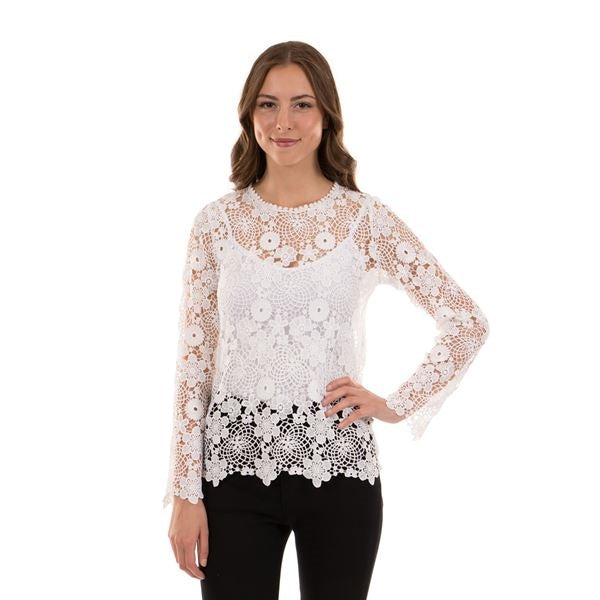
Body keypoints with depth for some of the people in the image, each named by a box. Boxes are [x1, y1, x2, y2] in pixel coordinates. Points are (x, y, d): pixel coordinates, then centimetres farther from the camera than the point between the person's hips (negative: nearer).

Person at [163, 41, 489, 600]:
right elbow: (193, 361, 1)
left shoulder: (367, 219, -1)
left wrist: (398, 404, -3)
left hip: (338, 466, 0)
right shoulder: (216, 222, 1)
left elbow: (468, 323, 3)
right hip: (235, 466, 0)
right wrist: (185, 491, -2)